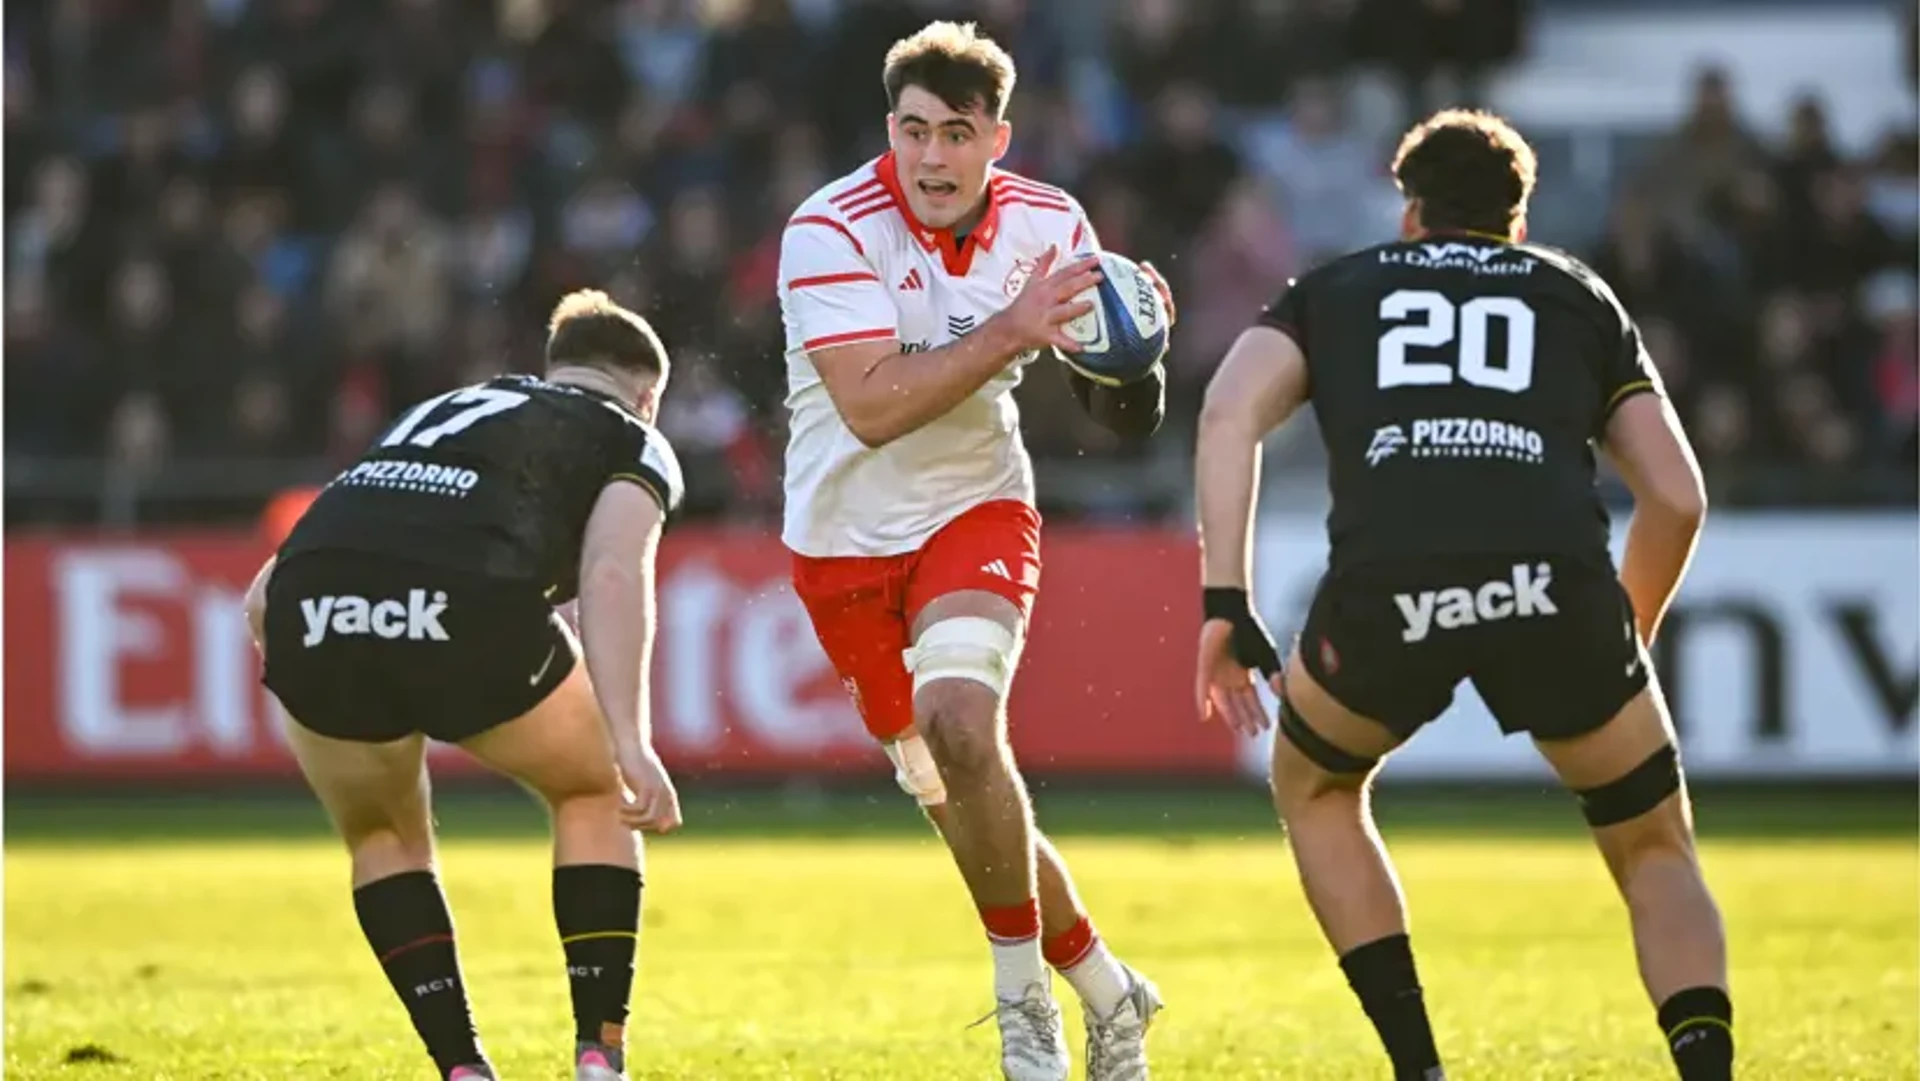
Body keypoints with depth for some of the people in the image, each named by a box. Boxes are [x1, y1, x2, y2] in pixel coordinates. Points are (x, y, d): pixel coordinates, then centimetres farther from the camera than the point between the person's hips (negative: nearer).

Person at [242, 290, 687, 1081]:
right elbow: (613, 574, 0)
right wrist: (632, 743, -8)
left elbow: (263, 596, 30)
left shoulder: (432, 414, 39)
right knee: (595, 793, 25)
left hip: (312, 614, 4)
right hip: (467, 605, -4)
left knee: (382, 834, 31)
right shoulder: (632, 442, 24)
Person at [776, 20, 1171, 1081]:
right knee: (955, 795, 5)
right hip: (847, 540, 0)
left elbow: (1123, 414, -3)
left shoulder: (1048, 225, -8)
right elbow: (870, 406, -29)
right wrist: (1008, 330, -34)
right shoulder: (832, 230, -19)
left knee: (960, 723, -27)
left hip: (975, 513, 0)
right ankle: (1106, 992, 25)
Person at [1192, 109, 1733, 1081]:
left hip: (1384, 591, 0)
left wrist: (1224, 604, 8)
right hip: (1553, 580, 0)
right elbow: (1677, 497, 24)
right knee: (1655, 856, 21)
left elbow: (1229, 415, 9)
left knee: (1314, 788, 33)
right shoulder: (1577, 294, 31)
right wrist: (1630, 639, 40)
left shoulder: (1334, 292, 30)